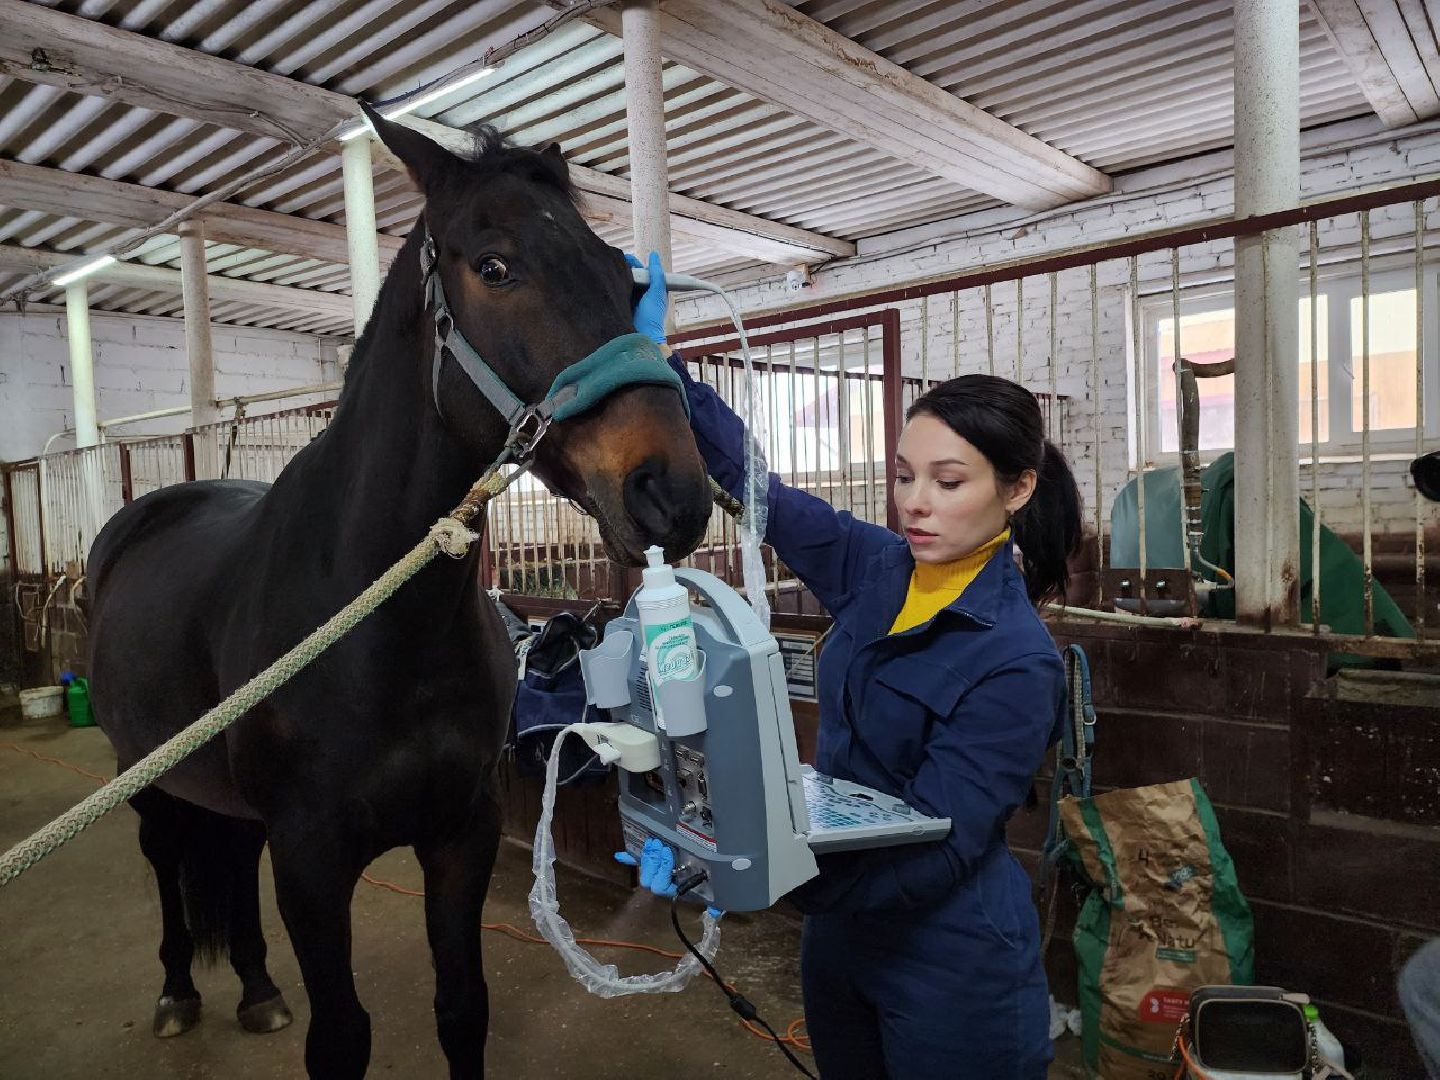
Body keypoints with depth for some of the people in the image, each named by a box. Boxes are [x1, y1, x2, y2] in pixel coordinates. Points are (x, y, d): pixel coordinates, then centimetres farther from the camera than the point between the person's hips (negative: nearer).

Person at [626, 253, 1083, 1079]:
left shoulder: (1015, 663, -24)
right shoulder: (878, 569, -6)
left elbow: (934, 847, -27)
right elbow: (754, 479, -3)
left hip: (951, 972, -6)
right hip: (843, 933, 6)